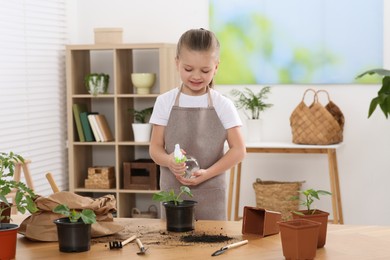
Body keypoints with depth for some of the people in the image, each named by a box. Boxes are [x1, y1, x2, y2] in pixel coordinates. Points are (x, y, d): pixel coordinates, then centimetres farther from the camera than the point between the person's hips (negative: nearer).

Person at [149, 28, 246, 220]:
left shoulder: (223, 105, -2)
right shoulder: (165, 102, 1)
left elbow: (238, 150, -3)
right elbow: (155, 148, 1)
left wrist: (207, 173, -15)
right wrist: (169, 160, -21)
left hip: (211, 192, -1)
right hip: (173, 190, 1)